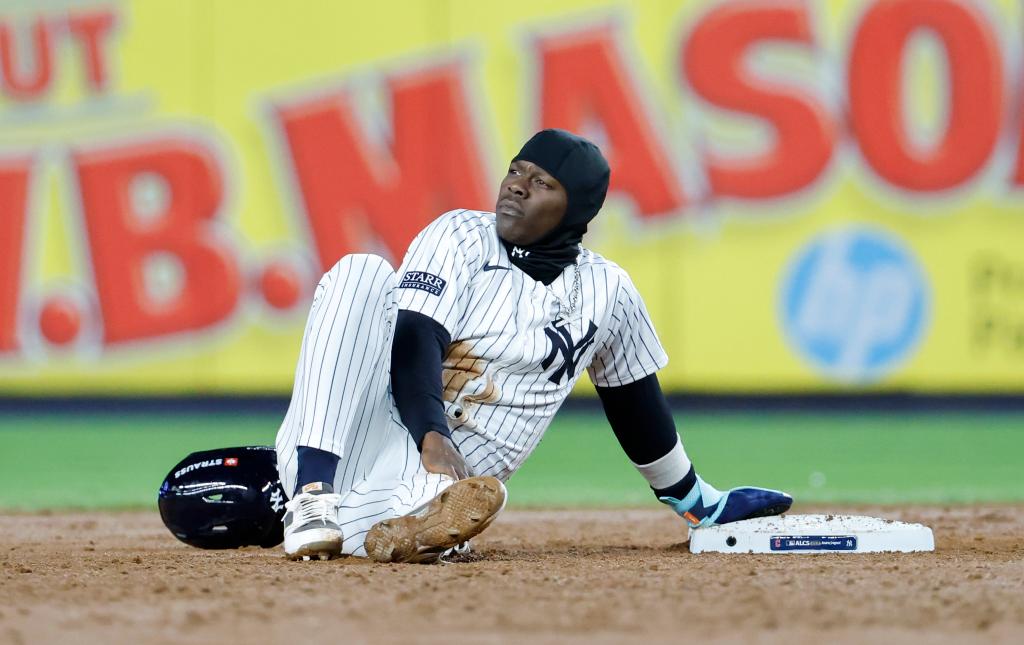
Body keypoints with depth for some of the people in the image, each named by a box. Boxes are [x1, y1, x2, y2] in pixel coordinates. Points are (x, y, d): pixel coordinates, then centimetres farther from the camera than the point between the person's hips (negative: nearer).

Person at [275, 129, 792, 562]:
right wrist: (434, 436, -30)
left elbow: (633, 397, 30)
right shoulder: (461, 235, 4)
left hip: (431, 480, -1)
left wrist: (693, 501, 39)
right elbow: (414, 340, -11)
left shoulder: (605, 290, 14)